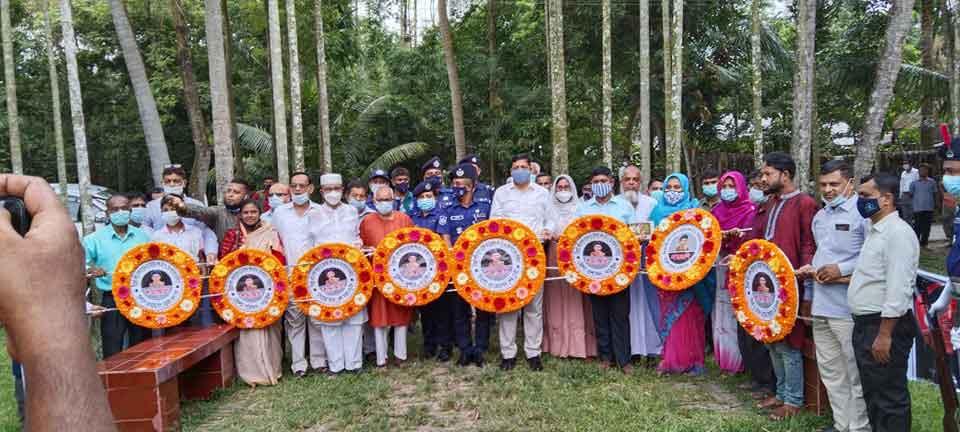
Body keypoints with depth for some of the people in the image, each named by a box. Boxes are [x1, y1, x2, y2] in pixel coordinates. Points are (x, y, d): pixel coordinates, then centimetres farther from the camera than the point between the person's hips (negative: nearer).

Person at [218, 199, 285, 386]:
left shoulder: (271, 234, 7)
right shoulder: (232, 234, 8)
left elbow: (280, 262, 4)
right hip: (242, 291, 0)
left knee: (267, 328, 2)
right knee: (247, 330, -4)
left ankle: (270, 368, 14)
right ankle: (252, 372, 4)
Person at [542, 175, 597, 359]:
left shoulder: (579, 209, 8)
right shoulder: (550, 210, 13)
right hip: (554, 258, 2)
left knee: (574, 300, -4)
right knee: (556, 301, 0)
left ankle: (577, 345, 0)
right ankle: (557, 344, 6)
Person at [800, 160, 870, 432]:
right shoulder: (820, 216, 17)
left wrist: (842, 270, -18)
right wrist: (813, 269, 9)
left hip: (849, 308, -8)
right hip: (821, 305, 8)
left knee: (855, 373, 2)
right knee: (830, 370, 15)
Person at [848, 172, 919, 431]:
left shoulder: (898, 232, -17)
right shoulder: (875, 230, 15)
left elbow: (898, 289, -22)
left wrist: (885, 334, -23)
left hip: (885, 325, -10)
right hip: (865, 323, 10)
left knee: (889, 399, 1)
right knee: (872, 393, 19)